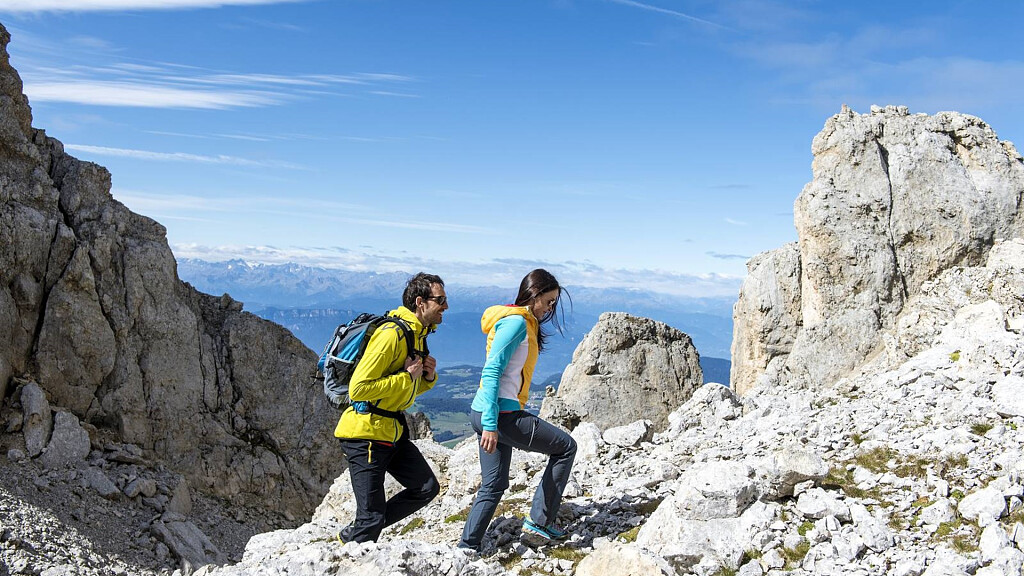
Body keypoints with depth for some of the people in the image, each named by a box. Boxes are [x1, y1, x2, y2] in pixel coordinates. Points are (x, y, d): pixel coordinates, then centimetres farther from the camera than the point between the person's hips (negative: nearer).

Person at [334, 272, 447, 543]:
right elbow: (358, 388, -25)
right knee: (371, 516, -5)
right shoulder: (391, 334, -20)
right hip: (366, 432, -9)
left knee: (427, 488, 7)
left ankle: (352, 534, 17)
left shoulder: (418, 334, 11)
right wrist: (407, 376, -20)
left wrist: (428, 377, 0)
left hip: (393, 431, 9)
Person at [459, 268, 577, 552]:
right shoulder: (516, 322, -14)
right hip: (500, 414, -10)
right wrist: (490, 425, -24)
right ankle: (540, 520, 8)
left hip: (487, 414, 10)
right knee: (566, 446, 3)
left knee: (493, 486, 15)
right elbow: (491, 373, -20)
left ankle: (467, 547, 18)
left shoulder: (522, 323, 16)